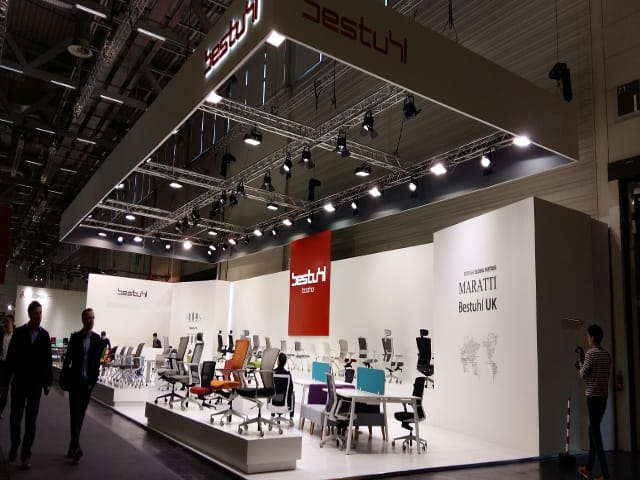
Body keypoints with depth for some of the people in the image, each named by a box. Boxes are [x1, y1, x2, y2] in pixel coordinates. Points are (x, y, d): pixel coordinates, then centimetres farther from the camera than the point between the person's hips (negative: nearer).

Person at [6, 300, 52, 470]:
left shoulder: (44, 335, 1)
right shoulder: (18, 332, -2)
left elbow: (47, 360, 3)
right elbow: (10, 357, -2)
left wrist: (47, 382, 3)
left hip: (36, 383, 0)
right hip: (19, 382, 0)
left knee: (31, 419, 2)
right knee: (15, 416, 10)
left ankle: (26, 453, 8)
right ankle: (14, 445, 32)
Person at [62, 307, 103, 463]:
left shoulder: (97, 339, 1)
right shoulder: (75, 337, -2)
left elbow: (97, 362, 1)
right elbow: (67, 359, 0)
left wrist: (93, 381, -4)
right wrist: (64, 379, -3)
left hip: (88, 382, 2)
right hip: (75, 380, -2)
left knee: (80, 415, 8)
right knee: (75, 413, -8)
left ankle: (72, 447, 17)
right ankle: (76, 447, -12)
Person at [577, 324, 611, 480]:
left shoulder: (590, 353, -11)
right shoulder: (607, 354, 11)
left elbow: (583, 375, -8)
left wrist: (581, 367, 11)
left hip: (593, 395, -8)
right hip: (604, 395, 8)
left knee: (595, 432, -5)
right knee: (593, 430, 14)